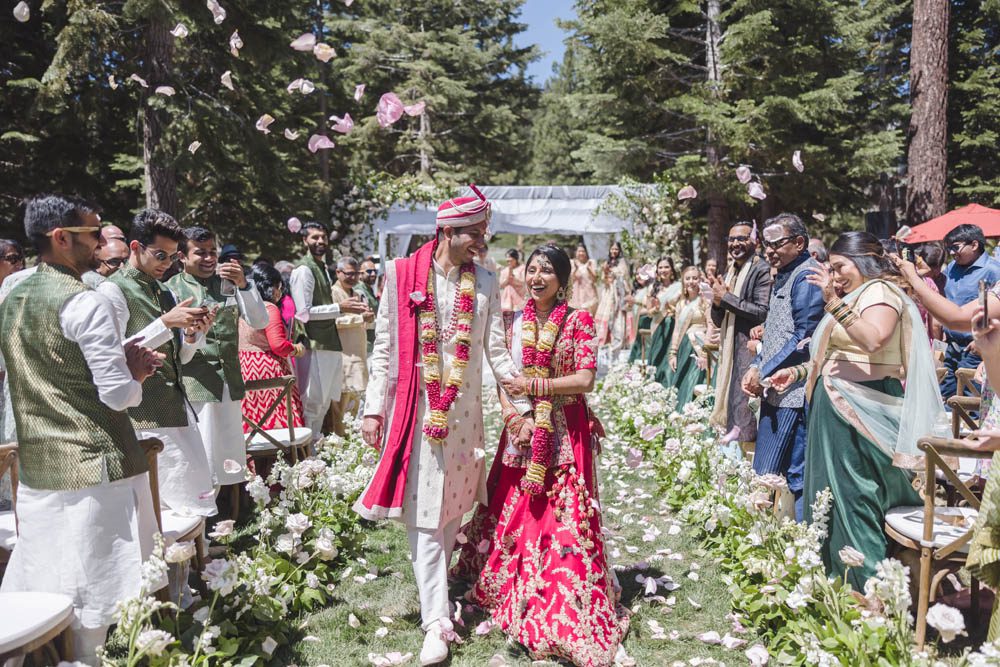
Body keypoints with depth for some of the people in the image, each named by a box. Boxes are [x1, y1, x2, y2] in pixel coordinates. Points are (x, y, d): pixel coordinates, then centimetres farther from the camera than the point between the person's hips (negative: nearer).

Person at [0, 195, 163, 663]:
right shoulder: (84, 303, -15)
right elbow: (119, 395, -18)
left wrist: (120, 359, 12)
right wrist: (135, 377, 2)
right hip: (94, 466, -8)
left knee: (42, 592, 17)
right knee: (94, 597, 3)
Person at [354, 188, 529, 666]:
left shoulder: (485, 283, 3)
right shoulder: (402, 275, -3)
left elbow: (497, 351, 5)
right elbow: (384, 348, 0)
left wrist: (524, 407, 1)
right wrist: (374, 409, -3)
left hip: (463, 409, 3)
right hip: (414, 407, -2)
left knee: (452, 508, 12)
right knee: (423, 516, -2)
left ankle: (436, 590, 33)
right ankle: (436, 620, 3)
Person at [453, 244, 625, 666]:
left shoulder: (578, 322, -2)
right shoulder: (514, 322, 9)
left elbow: (585, 379, -10)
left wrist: (535, 385, -13)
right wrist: (509, 411, -12)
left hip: (564, 434, -3)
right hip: (521, 431, 4)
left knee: (563, 517, -2)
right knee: (514, 512, 8)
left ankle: (568, 613, 11)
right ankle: (512, 595, 28)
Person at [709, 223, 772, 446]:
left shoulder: (762, 270, -8)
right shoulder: (729, 273, 16)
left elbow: (763, 312, -20)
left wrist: (727, 298, -15)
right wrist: (717, 301, -4)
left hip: (750, 350, -8)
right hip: (729, 352, 8)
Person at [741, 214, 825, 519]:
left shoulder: (806, 276, -12)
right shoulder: (782, 276, 19)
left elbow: (805, 338, -19)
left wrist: (764, 373, -13)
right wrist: (756, 367, 9)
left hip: (794, 392, -10)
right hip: (775, 390, 10)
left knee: (797, 474, -4)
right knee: (763, 474, 14)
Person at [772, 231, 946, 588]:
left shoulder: (881, 291, -9)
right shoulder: (854, 296, 19)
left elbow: (873, 338, -31)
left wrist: (834, 302, -34)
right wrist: (797, 370, 18)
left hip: (862, 411, -10)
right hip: (837, 408, 10)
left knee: (854, 496, -6)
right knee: (833, 494, 14)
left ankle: (868, 583, 2)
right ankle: (835, 574, 24)